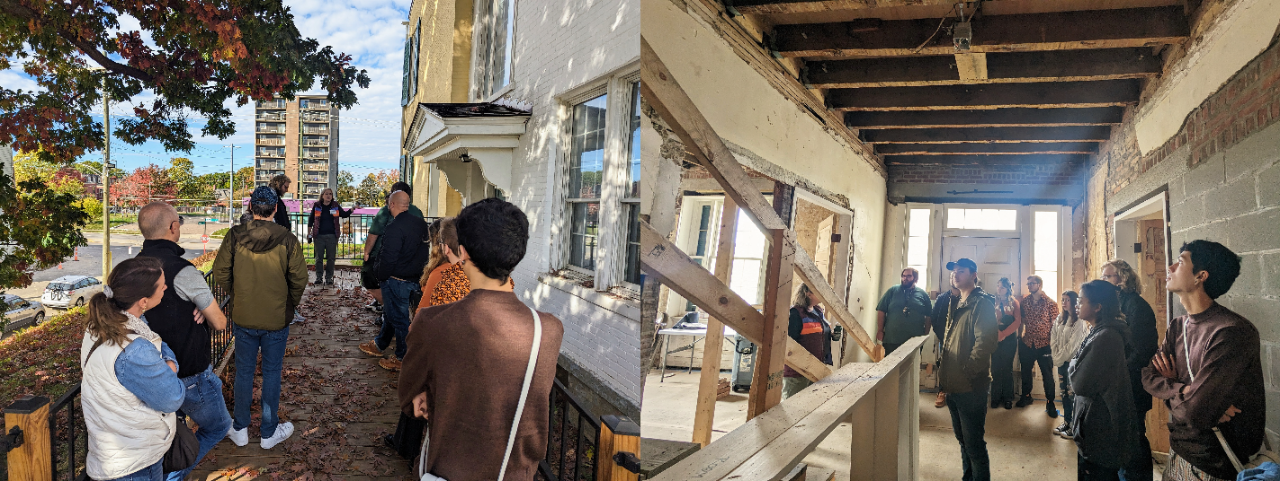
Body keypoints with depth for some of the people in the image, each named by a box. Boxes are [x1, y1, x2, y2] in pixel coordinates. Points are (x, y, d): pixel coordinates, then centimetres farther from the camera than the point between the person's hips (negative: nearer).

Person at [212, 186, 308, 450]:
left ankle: (240, 429, 29)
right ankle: (270, 432, 20)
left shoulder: (235, 235, -8)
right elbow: (299, 279, -9)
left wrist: (237, 295, 15)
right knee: (272, 373, 10)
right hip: (277, 319, -2)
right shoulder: (287, 239, -13)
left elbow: (220, 272, -2)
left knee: (244, 371, 15)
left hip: (243, 317, 2)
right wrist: (290, 305, 9)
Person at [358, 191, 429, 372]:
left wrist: (379, 275, -7)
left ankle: (403, 359, 16)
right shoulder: (421, 223, 2)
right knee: (391, 313, 24)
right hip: (415, 279, 9)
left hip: (396, 281, -9)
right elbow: (424, 251, 11)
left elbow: (388, 259, -24)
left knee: (399, 318, 4)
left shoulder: (395, 228, -24)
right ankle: (379, 345, 43)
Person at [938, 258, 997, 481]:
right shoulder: (955, 304, 15)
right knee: (962, 438, 19)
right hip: (953, 385, 9)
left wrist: (967, 373, -18)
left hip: (971, 387, -8)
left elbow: (985, 342, -20)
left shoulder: (982, 303, -12)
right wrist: (944, 369, 11)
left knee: (974, 443, -1)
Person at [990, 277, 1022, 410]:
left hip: (1009, 339, -1)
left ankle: (1008, 398, 14)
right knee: (996, 368, 1)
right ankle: (996, 398, 9)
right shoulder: (993, 302, 5)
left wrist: (1003, 334, -12)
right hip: (995, 339, 1)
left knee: (1007, 368, 5)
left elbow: (1017, 321, -6)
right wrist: (995, 334, -15)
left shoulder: (1014, 302, 3)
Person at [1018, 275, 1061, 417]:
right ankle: (1026, 396, 31)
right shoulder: (1024, 301, 3)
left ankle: (1050, 403, 14)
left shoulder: (1050, 303, -7)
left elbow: (1055, 325, -6)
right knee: (1025, 371, 14)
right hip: (1027, 343, 4)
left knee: (1047, 375, 3)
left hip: (1044, 345, -4)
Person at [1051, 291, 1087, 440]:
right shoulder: (1060, 318, 9)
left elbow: (1073, 344, -16)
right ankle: (1066, 422, 25)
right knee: (1064, 392, 14)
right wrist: (1056, 356, 0)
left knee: (1072, 394, -2)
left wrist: (1060, 359, -10)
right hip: (1061, 361, 7)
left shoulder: (1079, 321, -14)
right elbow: (1054, 338, 10)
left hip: (1072, 361, -7)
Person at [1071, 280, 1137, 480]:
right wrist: (1077, 365, -3)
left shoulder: (1105, 337, -23)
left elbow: (1081, 384, -21)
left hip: (1099, 429, -9)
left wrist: (1073, 364, -5)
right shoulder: (1099, 332, 8)